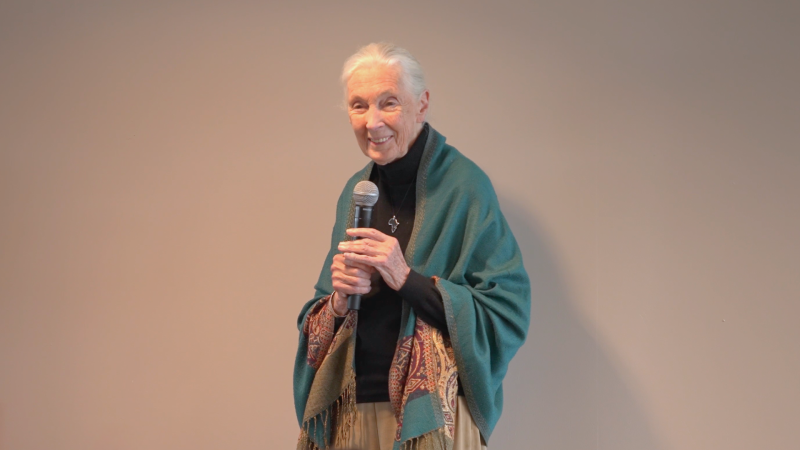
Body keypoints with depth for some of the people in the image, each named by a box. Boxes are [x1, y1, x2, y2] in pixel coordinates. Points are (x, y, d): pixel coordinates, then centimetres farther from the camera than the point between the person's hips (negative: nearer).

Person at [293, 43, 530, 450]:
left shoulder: (464, 186, -11)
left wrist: (408, 279, -22)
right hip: (350, 413, 6)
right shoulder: (355, 191, 7)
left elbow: (509, 314, -16)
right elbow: (316, 318, 12)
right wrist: (337, 303, -10)